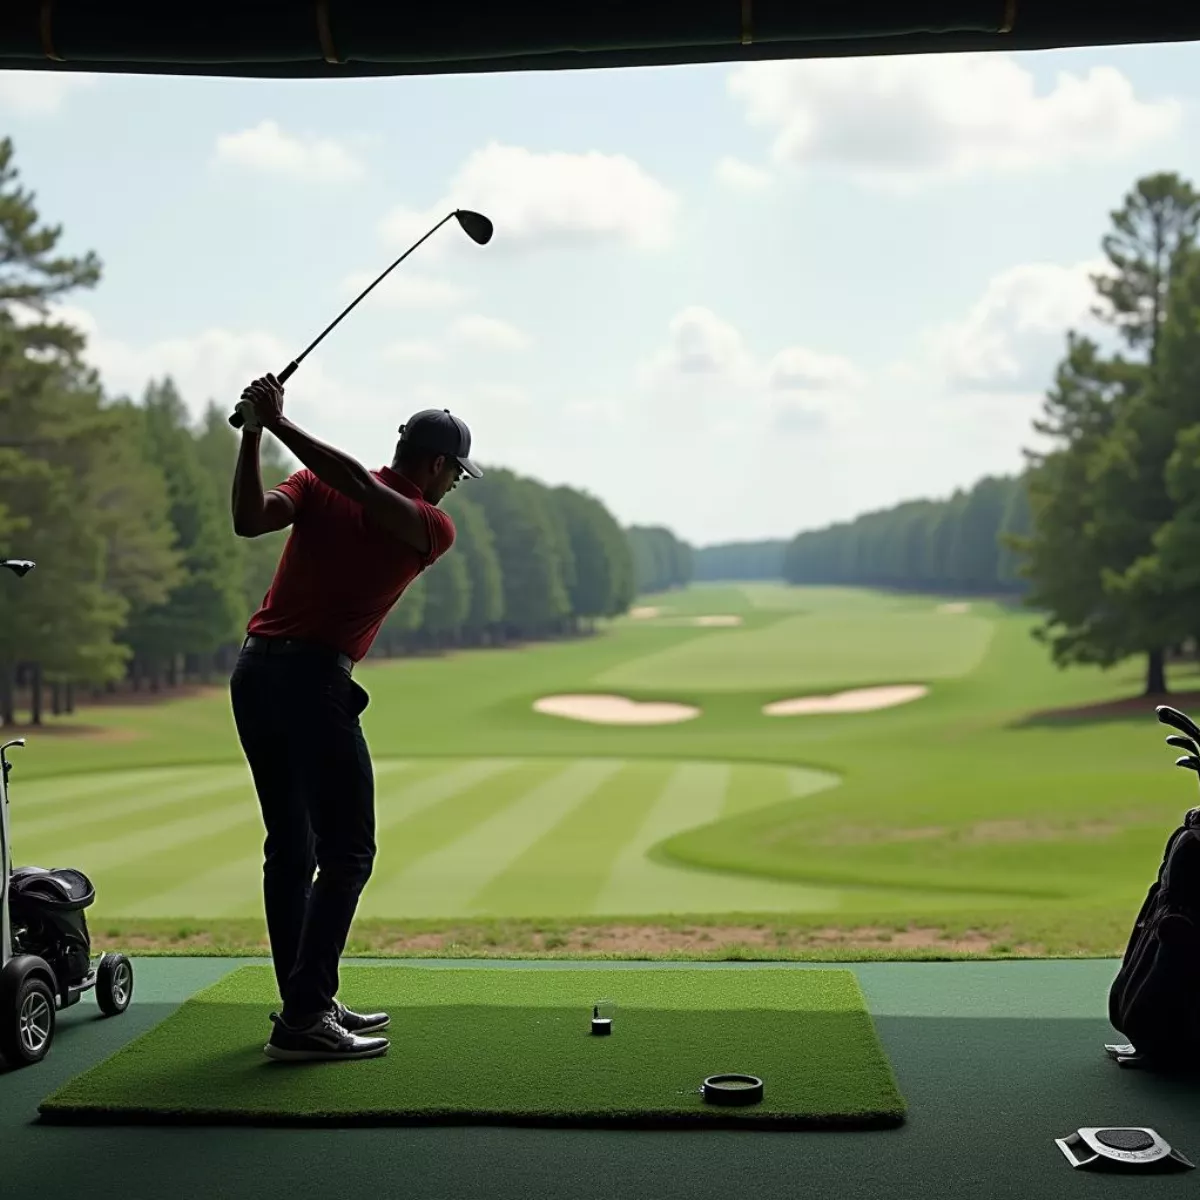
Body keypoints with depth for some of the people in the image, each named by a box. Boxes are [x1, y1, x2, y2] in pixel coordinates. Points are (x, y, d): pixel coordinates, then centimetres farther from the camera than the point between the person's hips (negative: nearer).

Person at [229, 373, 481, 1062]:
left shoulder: (318, 483, 12)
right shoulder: (434, 529, -1)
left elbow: (250, 520, -8)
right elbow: (358, 485, -17)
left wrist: (256, 433, -9)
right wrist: (278, 424, -15)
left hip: (254, 671, 7)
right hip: (313, 682, -7)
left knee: (291, 848, 14)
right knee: (347, 853, -1)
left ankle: (305, 1001, 22)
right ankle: (305, 1018, -6)